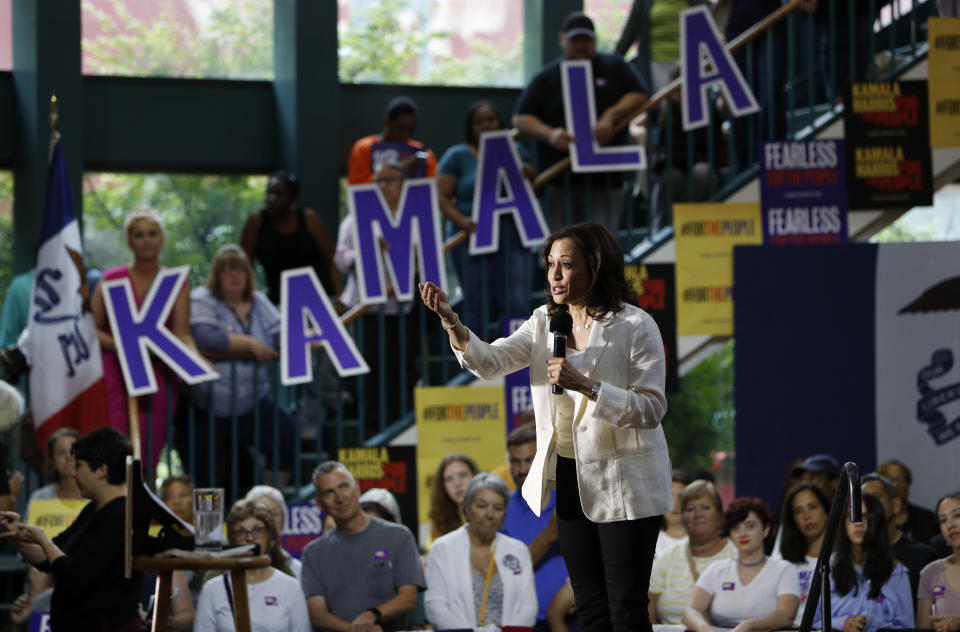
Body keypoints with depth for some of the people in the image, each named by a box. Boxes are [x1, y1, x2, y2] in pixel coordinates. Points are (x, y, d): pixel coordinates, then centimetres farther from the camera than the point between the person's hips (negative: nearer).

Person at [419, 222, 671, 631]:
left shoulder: (635, 326, -14)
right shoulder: (544, 323, 6)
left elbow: (651, 409, -19)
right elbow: (491, 362, -5)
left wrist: (584, 385, -29)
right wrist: (451, 322, -23)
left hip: (623, 485, -6)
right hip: (571, 479, 6)